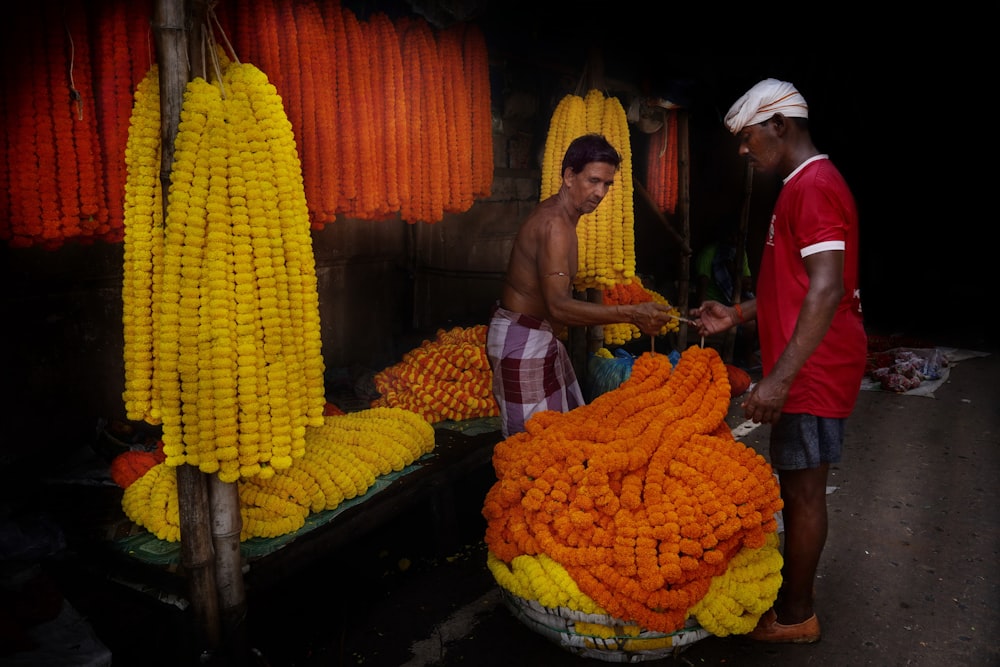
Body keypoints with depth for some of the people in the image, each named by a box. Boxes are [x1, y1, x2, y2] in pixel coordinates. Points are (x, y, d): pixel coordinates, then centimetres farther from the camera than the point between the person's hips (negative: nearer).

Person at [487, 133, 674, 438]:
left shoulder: (558, 215, 10)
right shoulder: (555, 224, -23)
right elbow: (558, 306, -33)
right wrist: (631, 314, -39)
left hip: (540, 336, 11)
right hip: (522, 341, -11)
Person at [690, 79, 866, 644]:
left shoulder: (814, 186, -16)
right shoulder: (806, 185, 17)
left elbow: (826, 289, -25)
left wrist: (780, 377, -28)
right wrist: (739, 315, 17)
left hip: (813, 370, -10)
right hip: (809, 369, 10)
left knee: (802, 490, 1)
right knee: (798, 486, 17)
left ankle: (795, 616, 16)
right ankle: (791, 591, 31)